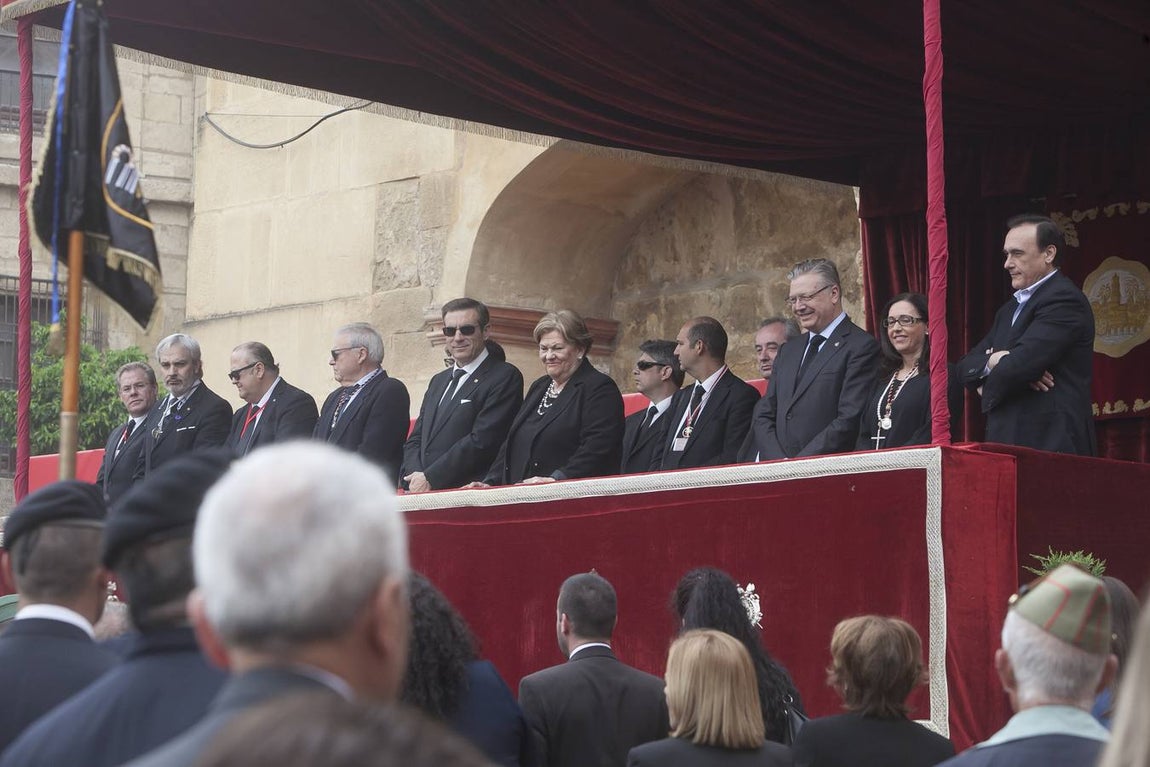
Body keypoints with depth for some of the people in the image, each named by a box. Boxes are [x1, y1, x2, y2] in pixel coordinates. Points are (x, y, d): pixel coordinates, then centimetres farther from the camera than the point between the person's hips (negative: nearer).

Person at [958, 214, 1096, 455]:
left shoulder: (1064, 300, -9)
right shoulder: (1010, 309, 21)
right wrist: (992, 361, -9)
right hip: (1009, 446, 8)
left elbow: (1021, 362, -19)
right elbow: (967, 366, 15)